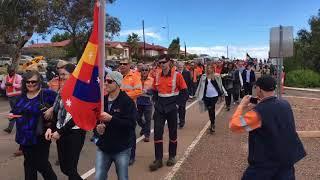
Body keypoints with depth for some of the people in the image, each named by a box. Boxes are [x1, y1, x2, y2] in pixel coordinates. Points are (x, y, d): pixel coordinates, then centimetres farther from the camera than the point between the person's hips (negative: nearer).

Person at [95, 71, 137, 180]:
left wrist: (111, 118, -28)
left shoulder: (127, 101, -13)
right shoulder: (102, 100, 5)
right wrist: (97, 126, -7)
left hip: (122, 148, -5)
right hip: (103, 146, 5)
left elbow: (131, 124, -22)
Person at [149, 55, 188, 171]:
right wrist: (156, 103, 5)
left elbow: (184, 92, -4)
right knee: (157, 133, -3)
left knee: (172, 133, 10)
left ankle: (172, 156, 27)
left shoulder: (177, 75, -8)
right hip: (159, 109, 3)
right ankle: (158, 159, 6)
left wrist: (177, 104, -9)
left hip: (172, 108, -3)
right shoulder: (157, 77, 5)